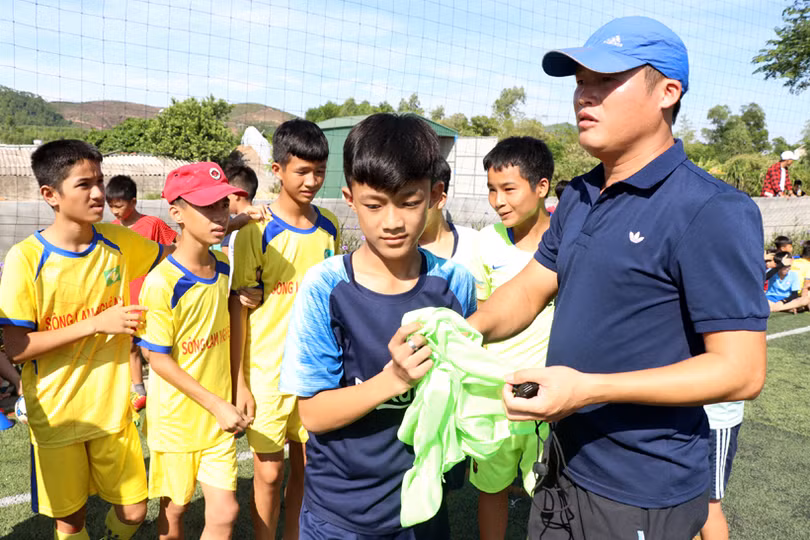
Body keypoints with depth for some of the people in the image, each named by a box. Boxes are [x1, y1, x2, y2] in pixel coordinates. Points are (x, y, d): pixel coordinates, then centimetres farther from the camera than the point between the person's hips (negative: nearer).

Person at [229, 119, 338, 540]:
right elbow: (238, 307, -9)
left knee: (307, 468, 14)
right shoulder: (258, 231, -11)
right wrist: (239, 382, -9)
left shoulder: (329, 227, 2)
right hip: (267, 371, -4)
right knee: (269, 472, 9)